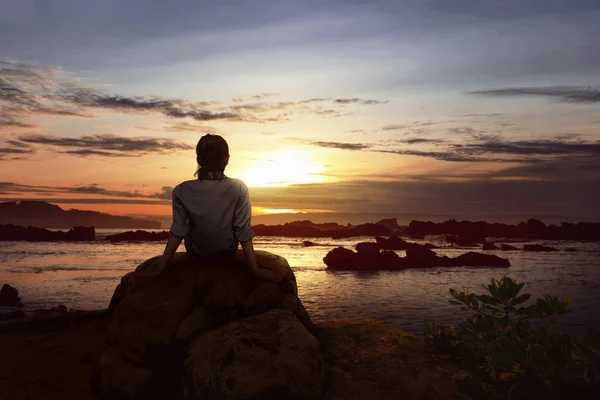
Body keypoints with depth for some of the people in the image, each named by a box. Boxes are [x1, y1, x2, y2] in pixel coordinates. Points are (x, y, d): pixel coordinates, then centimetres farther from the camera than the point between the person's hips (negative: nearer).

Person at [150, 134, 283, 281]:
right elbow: (243, 231, -22)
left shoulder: (182, 191, -22)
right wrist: (256, 269, -15)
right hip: (227, 252, 0)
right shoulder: (239, 188, -24)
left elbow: (178, 231, -18)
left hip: (196, 252, 1)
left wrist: (161, 268, -7)